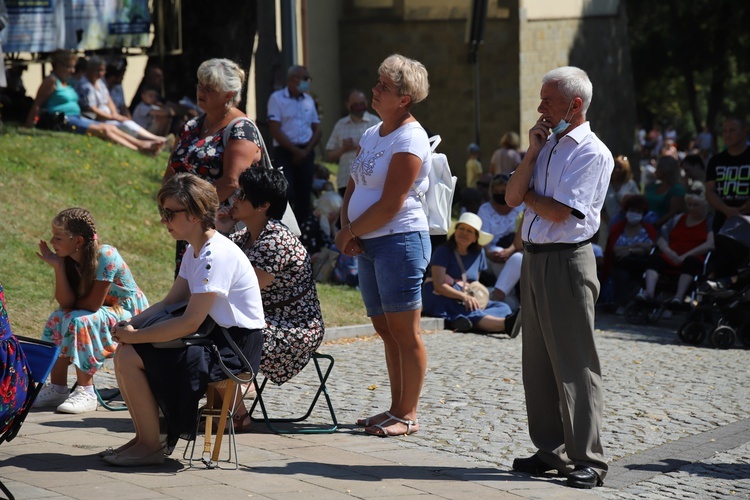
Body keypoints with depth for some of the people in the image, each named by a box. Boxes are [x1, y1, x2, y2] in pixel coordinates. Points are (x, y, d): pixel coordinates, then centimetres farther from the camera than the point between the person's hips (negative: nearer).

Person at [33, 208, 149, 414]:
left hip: (129, 312, -7)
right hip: (105, 312, 8)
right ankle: (57, 388, -8)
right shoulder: (69, 259, -5)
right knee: (57, 319, -14)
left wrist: (71, 304, -8)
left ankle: (85, 392, -23)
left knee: (79, 321, -29)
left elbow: (93, 304, -26)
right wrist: (58, 267, -21)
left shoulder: (105, 256, -26)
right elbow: (65, 302, -15)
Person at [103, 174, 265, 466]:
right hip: (214, 337, 10)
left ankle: (151, 447, -6)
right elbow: (171, 302, 14)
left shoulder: (216, 255, -22)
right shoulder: (195, 251, 10)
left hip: (234, 349, -10)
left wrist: (134, 336, -19)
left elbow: (190, 322, -26)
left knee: (130, 357, -17)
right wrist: (131, 323, -4)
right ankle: (144, 437, 9)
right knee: (123, 352, 3)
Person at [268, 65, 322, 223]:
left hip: (305, 152, 5)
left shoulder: (309, 100, 13)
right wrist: (295, 150, -12)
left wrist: (306, 151, -4)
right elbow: (275, 130, -10)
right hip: (284, 152, -5)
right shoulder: (277, 98, -3)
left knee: (304, 194, 3)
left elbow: (316, 129, 13)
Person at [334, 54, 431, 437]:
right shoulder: (371, 135, 15)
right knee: (386, 331, 12)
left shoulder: (410, 139, -12)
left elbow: (390, 205, -17)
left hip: (400, 240, -9)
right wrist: (346, 230, 0)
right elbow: (353, 189, 17)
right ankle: (396, 409, 19)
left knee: (405, 333, -4)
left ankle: (408, 415, 1)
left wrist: (350, 233, -7)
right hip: (368, 244, 9)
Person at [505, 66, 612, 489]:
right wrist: (532, 154, -3)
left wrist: (527, 194, 0)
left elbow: (559, 213, -17)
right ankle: (551, 450, 22)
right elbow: (513, 197, 7)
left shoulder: (592, 153, -10)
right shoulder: (546, 146, 14)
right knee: (538, 361, 12)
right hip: (535, 259, 8)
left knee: (575, 363, -5)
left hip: (568, 263, -8)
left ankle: (588, 460, 0)